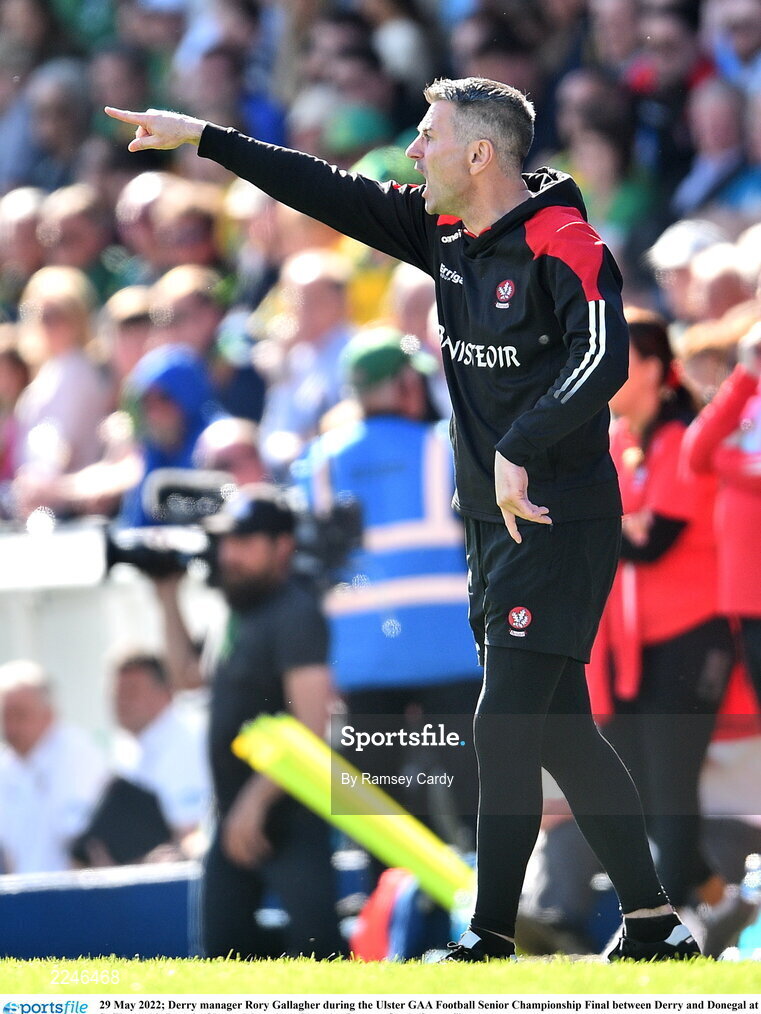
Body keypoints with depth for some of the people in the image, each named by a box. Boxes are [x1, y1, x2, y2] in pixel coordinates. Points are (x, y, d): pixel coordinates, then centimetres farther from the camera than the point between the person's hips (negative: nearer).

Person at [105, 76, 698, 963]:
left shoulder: (563, 247, -17)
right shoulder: (447, 233, 9)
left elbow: (604, 360, -30)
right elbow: (330, 193, 13)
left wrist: (521, 450, -35)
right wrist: (204, 139, 14)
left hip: (560, 524, -9)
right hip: (494, 523, 9)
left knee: (504, 728, -10)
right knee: (560, 731, 11)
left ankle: (490, 939, -5)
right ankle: (652, 927, 17)